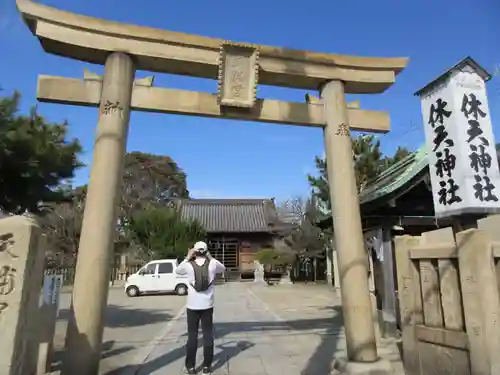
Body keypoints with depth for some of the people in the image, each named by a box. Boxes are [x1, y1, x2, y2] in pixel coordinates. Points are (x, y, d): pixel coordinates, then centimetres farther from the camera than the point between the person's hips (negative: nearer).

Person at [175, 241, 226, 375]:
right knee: (208, 335, 10)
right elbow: (223, 268, 15)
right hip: (207, 306, 0)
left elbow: (177, 270, 14)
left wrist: (187, 258, 11)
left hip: (192, 306, 0)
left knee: (192, 336, 10)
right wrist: (211, 258, 12)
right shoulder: (212, 263, -7)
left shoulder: (189, 264, -8)